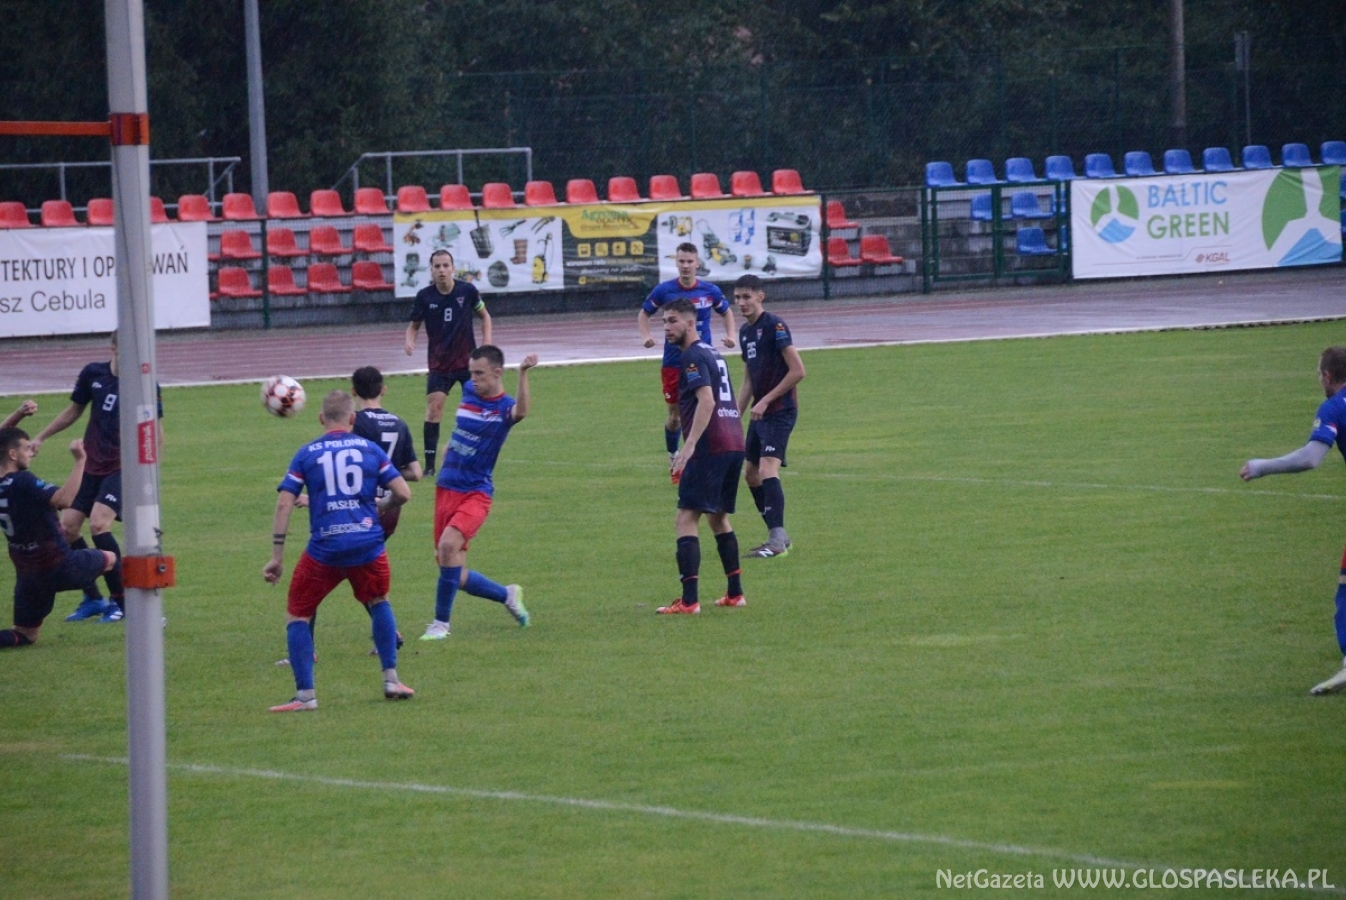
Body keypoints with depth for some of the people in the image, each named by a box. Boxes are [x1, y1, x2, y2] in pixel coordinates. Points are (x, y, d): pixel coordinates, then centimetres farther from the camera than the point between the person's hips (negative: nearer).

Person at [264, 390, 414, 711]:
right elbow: (403, 493, 4)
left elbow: (284, 503, 0)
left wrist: (277, 555, 2)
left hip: (324, 549, -2)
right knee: (378, 603, 28)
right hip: (368, 545, 2)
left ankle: (305, 695, 3)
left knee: (298, 615, 12)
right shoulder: (371, 449, 8)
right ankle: (391, 679, 24)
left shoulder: (307, 453, 7)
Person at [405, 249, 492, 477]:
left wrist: (487, 343, -4)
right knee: (433, 409, -12)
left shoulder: (467, 291, -7)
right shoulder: (424, 296, -7)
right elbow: (414, 325, 5)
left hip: (467, 359, 1)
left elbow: (484, 315, 9)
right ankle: (429, 464, -7)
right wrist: (410, 340, -17)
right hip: (439, 362, -1)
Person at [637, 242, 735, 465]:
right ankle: (673, 455, 30)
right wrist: (646, 336, -9)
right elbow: (643, 314, 9)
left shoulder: (710, 291, -2)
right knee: (675, 416, 6)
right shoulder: (664, 290, -5)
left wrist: (730, 335, 0)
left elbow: (726, 312, 17)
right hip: (673, 362, 0)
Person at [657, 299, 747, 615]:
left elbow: (706, 401, -21)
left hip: (710, 447, -10)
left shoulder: (692, 357, -9)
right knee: (719, 518, 21)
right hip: (734, 444, 10)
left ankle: (689, 600, -17)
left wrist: (689, 446, -28)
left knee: (686, 518, -10)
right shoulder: (712, 353, 20)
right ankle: (735, 593, 22)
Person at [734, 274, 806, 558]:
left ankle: (777, 540, -23)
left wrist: (766, 401, -16)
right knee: (751, 473, 12)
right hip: (760, 412, 10)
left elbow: (797, 371, -17)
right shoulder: (745, 331, 13)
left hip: (780, 411, -10)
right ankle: (778, 536, 21)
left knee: (767, 469, -20)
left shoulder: (774, 326, -13)